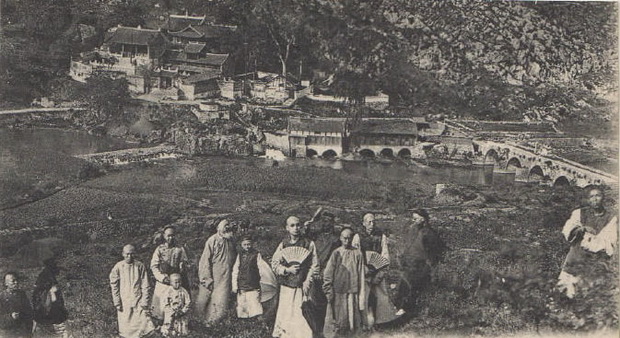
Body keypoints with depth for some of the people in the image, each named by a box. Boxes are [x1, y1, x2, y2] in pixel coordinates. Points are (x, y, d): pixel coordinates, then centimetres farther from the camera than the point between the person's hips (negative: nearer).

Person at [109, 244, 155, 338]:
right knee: (126, 330, 5)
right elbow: (114, 286, 3)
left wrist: (144, 302, -5)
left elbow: (145, 286, 1)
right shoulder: (118, 267, -3)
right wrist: (117, 302, -1)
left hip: (138, 302, 0)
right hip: (124, 302, 0)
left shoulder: (140, 266, -2)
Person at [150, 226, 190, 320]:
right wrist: (162, 277, -12)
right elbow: (153, 266, 1)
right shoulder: (159, 249, 6)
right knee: (160, 307, -1)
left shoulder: (180, 249, 7)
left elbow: (186, 264, 7)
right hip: (162, 283, 0)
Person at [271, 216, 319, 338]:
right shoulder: (283, 245, 9)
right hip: (287, 286, 1)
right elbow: (274, 264, 7)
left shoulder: (309, 244, 5)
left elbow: (314, 266, 3)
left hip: (302, 286, -1)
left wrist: (307, 281, -7)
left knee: (302, 316, -7)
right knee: (285, 313, 0)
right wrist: (287, 270, -9)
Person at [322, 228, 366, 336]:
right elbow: (327, 274, 2)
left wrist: (361, 296, 2)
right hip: (338, 293, -1)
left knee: (354, 321, 3)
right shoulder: (336, 253, 2)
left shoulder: (357, 254, 4)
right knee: (339, 322, 2)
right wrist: (329, 292, -5)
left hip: (353, 292, 1)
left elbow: (361, 275, 5)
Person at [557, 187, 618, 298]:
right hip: (577, 255, 0)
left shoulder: (611, 218, 5)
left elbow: (610, 243, -1)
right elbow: (566, 230, -3)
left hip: (598, 257, 0)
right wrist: (582, 228, -21)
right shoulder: (579, 213, 8)